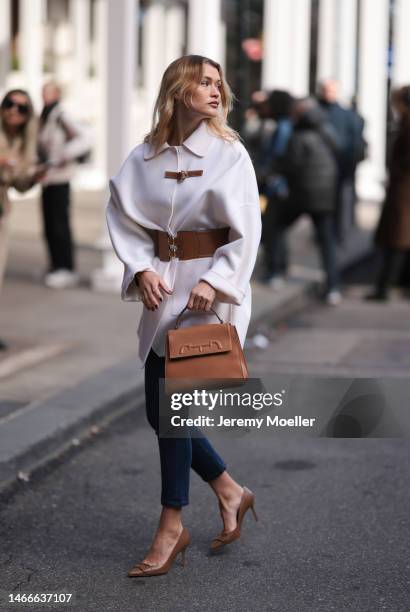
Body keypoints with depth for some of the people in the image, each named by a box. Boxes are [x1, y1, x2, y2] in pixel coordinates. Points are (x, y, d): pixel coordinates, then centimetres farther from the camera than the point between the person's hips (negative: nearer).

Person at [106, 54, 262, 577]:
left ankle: (171, 526, 7)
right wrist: (141, 269, -11)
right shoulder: (144, 157, 4)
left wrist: (213, 281, -18)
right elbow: (123, 215, 4)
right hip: (165, 285, 5)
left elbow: (246, 230, -7)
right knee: (159, 406, 6)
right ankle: (230, 492, 26)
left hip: (212, 289, -5)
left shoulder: (230, 153, -4)